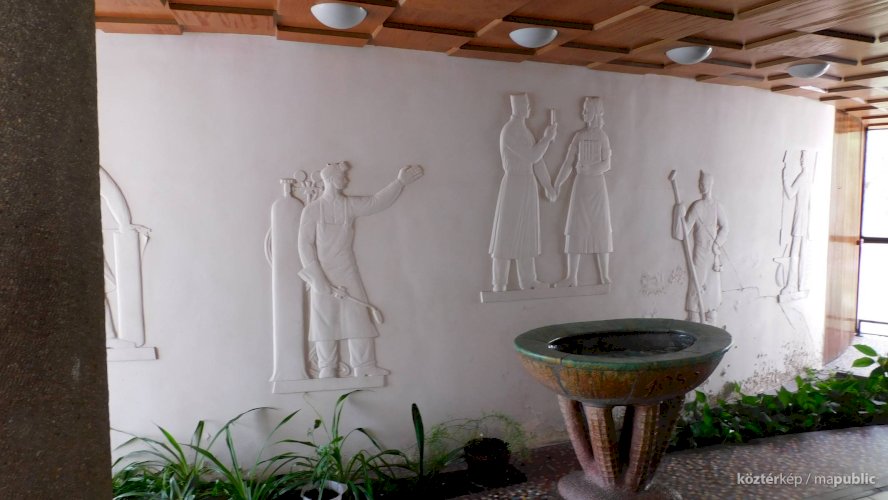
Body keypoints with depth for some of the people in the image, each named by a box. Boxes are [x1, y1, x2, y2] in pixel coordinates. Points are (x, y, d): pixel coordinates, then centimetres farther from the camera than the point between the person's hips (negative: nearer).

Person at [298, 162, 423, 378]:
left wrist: (400, 182, -4)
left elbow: (377, 202, 4)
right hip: (323, 275, -3)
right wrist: (318, 279, -15)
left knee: (358, 318, 2)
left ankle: (364, 367, 11)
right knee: (325, 322, 3)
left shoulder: (350, 205, 5)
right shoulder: (312, 210, -6)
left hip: (348, 273, 3)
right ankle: (327, 371, 14)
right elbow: (305, 245, -8)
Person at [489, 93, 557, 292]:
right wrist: (547, 137, -6)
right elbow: (532, 157, -18)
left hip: (528, 185, 9)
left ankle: (527, 279, 21)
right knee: (507, 233, -3)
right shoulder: (509, 132, -17)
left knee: (526, 233, 12)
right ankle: (499, 284, 5)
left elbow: (537, 159, 15)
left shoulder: (525, 130, 13)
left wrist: (547, 184, 16)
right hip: (514, 185, -9)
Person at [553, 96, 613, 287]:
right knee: (575, 229, 0)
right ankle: (571, 276, 3)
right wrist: (557, 184, -4)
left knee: (600, 228, 1)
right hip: (580, 185, 3)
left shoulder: (602, 136, -1)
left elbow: (607, 164, -8)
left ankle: (604, 275, 8)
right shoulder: (579, 136, 7)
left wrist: (587, 169, -23)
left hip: (597, 185, -2)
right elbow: (568, 163, 4)